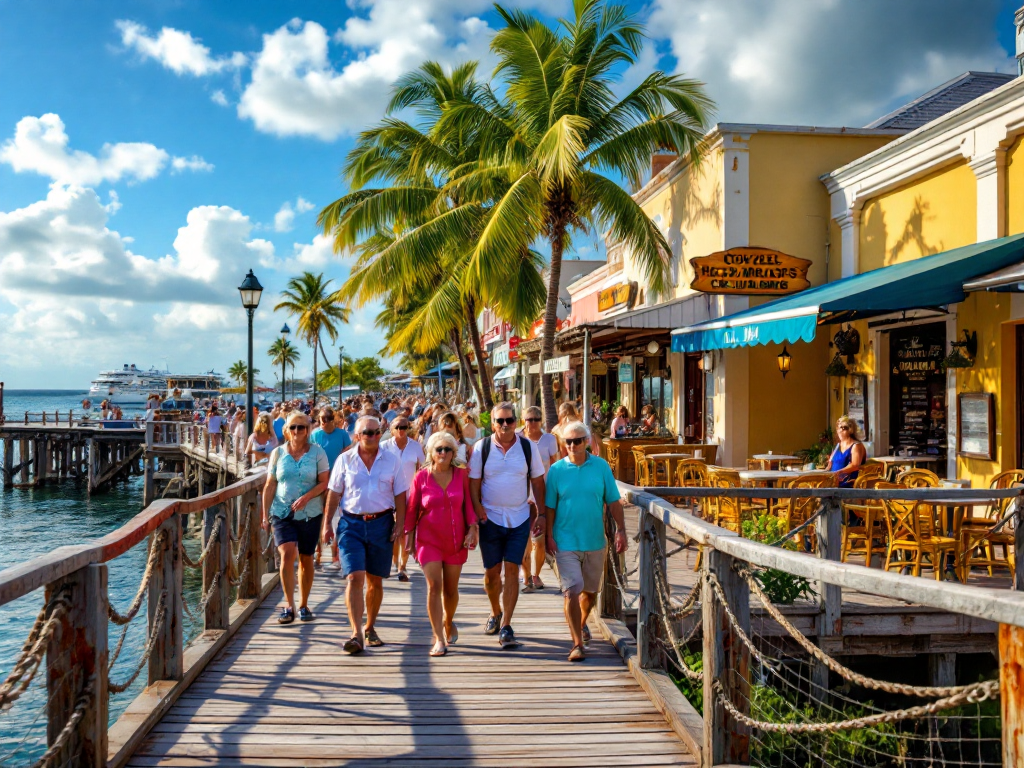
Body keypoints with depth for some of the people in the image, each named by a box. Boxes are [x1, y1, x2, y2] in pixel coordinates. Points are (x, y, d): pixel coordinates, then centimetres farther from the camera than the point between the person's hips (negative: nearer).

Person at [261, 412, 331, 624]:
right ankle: (289, 606, -8)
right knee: (287, 554, -17)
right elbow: (270, 485, 7)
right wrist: (265, 515, 3)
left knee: (306, 559, 8)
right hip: (282, 512, 0)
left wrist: (306, 497, -19)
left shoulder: (317, 452, 1)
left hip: (310, 514, 0)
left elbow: (324, 482, -3)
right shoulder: (278, 453, 4)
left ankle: (303, 605, 24)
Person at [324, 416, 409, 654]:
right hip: (351, 523, -1)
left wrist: (400, 523, -3)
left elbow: (400, 494, 6)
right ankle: (356, 634, -13)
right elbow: (334, 493, 5)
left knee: (375, 580, 10)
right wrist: (327, 524, 2)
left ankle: (370, 628, 27)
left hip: (381, 523, 1)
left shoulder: (391, 460, 4)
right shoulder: (345, 460, 2)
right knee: (354, 577, -12)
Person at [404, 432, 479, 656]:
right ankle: (439, 639, -7)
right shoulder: (421, 477, -3)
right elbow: (412, 509, 3)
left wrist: (472, 528, -7)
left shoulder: (461, 474, -1)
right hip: (428, 539, -2)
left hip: (455, 540, 2)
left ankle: (448, 621, 41)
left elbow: (468, 503, 2)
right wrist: (409, 534, 2)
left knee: (451, 588, 12)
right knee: (434, 586, -11)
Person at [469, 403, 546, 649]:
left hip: (520, 518, 0)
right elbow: (474, 482, -1)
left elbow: (538, 481, 5)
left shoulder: (528, 447, -1)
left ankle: (506, 627, -1)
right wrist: (478, 510, -12)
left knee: (512, 570, -6)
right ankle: (495, 613, 35)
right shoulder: (481, 448, -4)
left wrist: (541, 514, 2)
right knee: (492, 572, 9)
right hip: (490, 518, 0)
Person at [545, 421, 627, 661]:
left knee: (590, 590, 16)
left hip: (594, 541, 2)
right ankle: (577, 644, -3)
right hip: (566, 542, -2)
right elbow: (550, 506, 1)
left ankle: (582, 624, 43)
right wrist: (549, 536, -4)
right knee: (572, 591, -10)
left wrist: (621, 530, -4)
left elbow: (613, 501, 2)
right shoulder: (556, 470, -3)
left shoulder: (601, 466, -1)